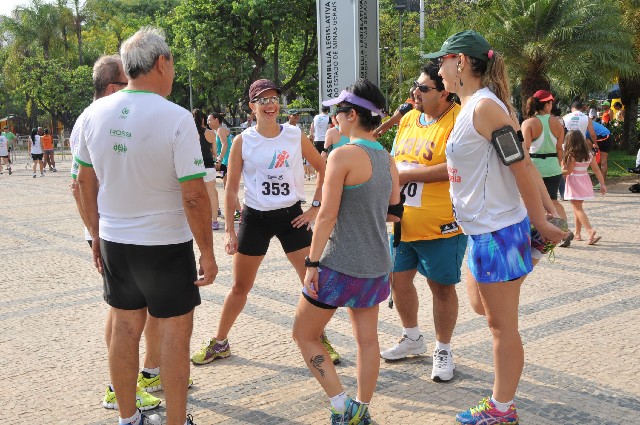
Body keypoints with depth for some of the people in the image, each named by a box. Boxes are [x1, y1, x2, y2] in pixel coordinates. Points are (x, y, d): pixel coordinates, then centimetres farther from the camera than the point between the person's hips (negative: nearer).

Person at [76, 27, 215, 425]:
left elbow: (86, 181, 8)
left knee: (125, 328, 15)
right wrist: (208, 253, -8)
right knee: (175, 333, 7)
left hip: (113, 241, 6)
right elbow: (194, 196, -18)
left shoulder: (95, 112, -1)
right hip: (166, 244, -5)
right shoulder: (177, 118, -17)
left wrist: (97, 235, 18)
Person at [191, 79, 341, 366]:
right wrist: (229, 230, -6)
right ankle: (219, 343, 26)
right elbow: (231, 188, -1)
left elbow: (322, 169, 8)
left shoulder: (296, 136, -2)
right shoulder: (242, 141, -4)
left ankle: (321, 339, 20)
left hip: (291, 216, 1)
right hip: (255, 218, -1)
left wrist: (315, 207, 1)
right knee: (240, 286, 9)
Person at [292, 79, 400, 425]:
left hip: (340, 266, -7)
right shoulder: (387, 159, 7)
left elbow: (327, 216, -17)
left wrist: (312, 262, -13)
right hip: (377, 267, 8)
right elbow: (394, 211, 14)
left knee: (304, 335, 8)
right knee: (367, 340, 14)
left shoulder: (343, 155, -15)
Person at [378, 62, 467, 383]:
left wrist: (409, 175, -20)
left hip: (440, 224, -8)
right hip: (404, 221, 8)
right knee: (398, 278, 16)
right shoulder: (408, 118, 9)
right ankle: (413, 338, 38)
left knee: (442, 286, 5)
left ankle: (443, 350, 25)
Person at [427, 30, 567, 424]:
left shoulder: (485, 106, -19)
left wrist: (540, 224, -12)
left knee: (502, 324, 4)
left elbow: (521, 167, -18)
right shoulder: (473, 107, 10)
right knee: (480, 305, 23)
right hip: (482, 229, 10)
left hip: (497, 232, -10)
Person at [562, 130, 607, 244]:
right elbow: (597, 170, 5)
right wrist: (602, 184, 8)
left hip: (574, 183, -7)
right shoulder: (589, 154, 4)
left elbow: (567, 171, -17)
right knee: (577, 208, 18)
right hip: (585, 182, 7)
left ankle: (590, 231, -23)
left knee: (578, 209, -6)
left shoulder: (572, 155, -15)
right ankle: (578, 233, 23)